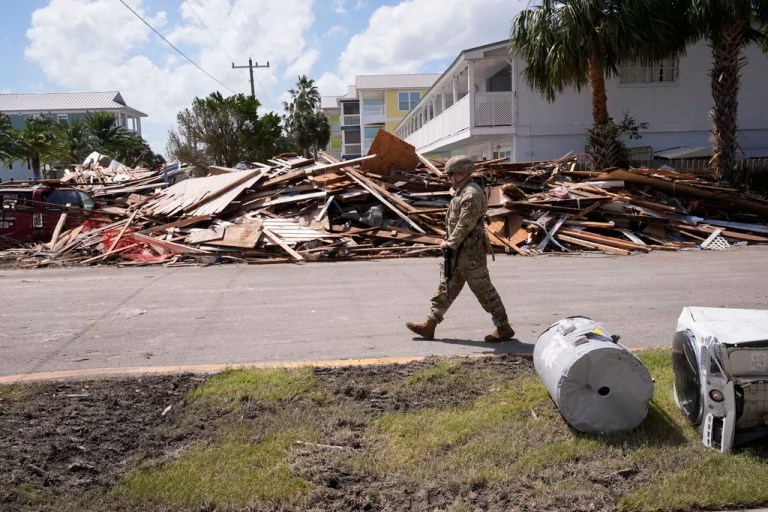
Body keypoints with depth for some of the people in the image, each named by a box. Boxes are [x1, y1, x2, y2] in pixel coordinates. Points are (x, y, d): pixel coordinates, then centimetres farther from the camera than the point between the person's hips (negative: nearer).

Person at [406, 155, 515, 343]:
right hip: (458, 252, 10)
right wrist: (450, 243, 12)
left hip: (470, 252, -10)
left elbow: (465, 224, -23)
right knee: (446, 287, 11)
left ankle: (504, 328, 9)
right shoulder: (462, 192, 16)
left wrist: (450, 243, -16)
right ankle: (430, 325, 17)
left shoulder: (471, 193, -17)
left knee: (483, 290, -2)